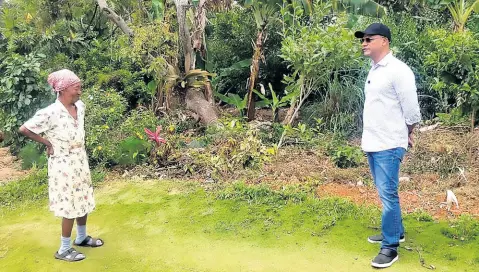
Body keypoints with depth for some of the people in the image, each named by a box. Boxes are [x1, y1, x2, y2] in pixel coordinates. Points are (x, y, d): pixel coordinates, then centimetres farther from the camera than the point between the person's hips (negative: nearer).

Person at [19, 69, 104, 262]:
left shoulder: (80, 106, -1)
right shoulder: (51, 113, -23)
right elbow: (24, 129, -17)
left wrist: (80, 150, 10)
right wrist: (48, 143, -11)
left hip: (81, 161, 7)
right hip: (64, 165, -7)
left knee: (83, 201, 18)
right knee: (70, 206, 2)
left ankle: (82, 237, 39)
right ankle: (64, 249, 19)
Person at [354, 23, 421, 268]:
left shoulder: (398, 70, -13)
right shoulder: (373, 71, 12)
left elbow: (411, 111, -10)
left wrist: (404, 136, 2)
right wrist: (367, 135, 15)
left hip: (389, 146, -9)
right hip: (372, 144, 9)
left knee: (388, 195, -5)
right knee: (384, 193, 18)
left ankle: (390, 247, 5)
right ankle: (395, 232, 34)